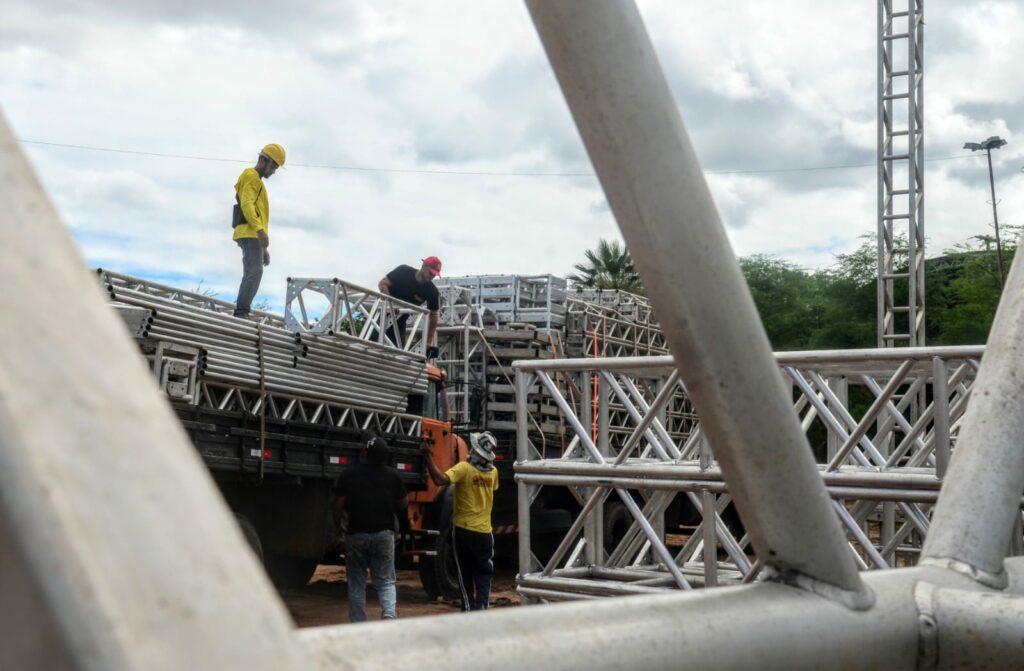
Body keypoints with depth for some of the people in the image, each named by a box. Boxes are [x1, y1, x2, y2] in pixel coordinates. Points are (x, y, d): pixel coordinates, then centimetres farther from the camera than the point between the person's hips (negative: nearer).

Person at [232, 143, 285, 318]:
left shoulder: (257, 181, 31)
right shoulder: (251, 176, -1)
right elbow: (246, 205, -16)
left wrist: (264, 249, 26)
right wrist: (260, 230, -28)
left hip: (253, 235, 10)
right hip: (250, 233, -10)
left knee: (250, 276, 3)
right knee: (255, 272, -21)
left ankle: (240, 316, -2)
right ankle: (241, 313, -29)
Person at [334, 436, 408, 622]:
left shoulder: (349, 475, -5)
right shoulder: (393, 475, -1)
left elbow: (339, 505, -4)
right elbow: (403, 504, 8)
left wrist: (338, 526, 12)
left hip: (356, 535, -1)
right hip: (384, 534, 1)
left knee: (356, 584, 9)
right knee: (385, 582, 7)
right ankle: (389, 614, -17)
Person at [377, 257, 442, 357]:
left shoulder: (432, 292, -11)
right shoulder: (403, 271, -13)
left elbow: (433, 316, -7)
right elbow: (382, 283, -14)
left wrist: (429, 343, -11)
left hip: (400, 320, 2)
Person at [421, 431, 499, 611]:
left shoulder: (464, 468, -16)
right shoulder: (493, 472, 1)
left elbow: (440, 480, -32)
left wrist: (428, 456, -30)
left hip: (463, 530, -3)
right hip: (484, 531, 3)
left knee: (465, 575, 10)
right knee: (484, 575, 4)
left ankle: (468, 608, 10)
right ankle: (481, 606, -12)